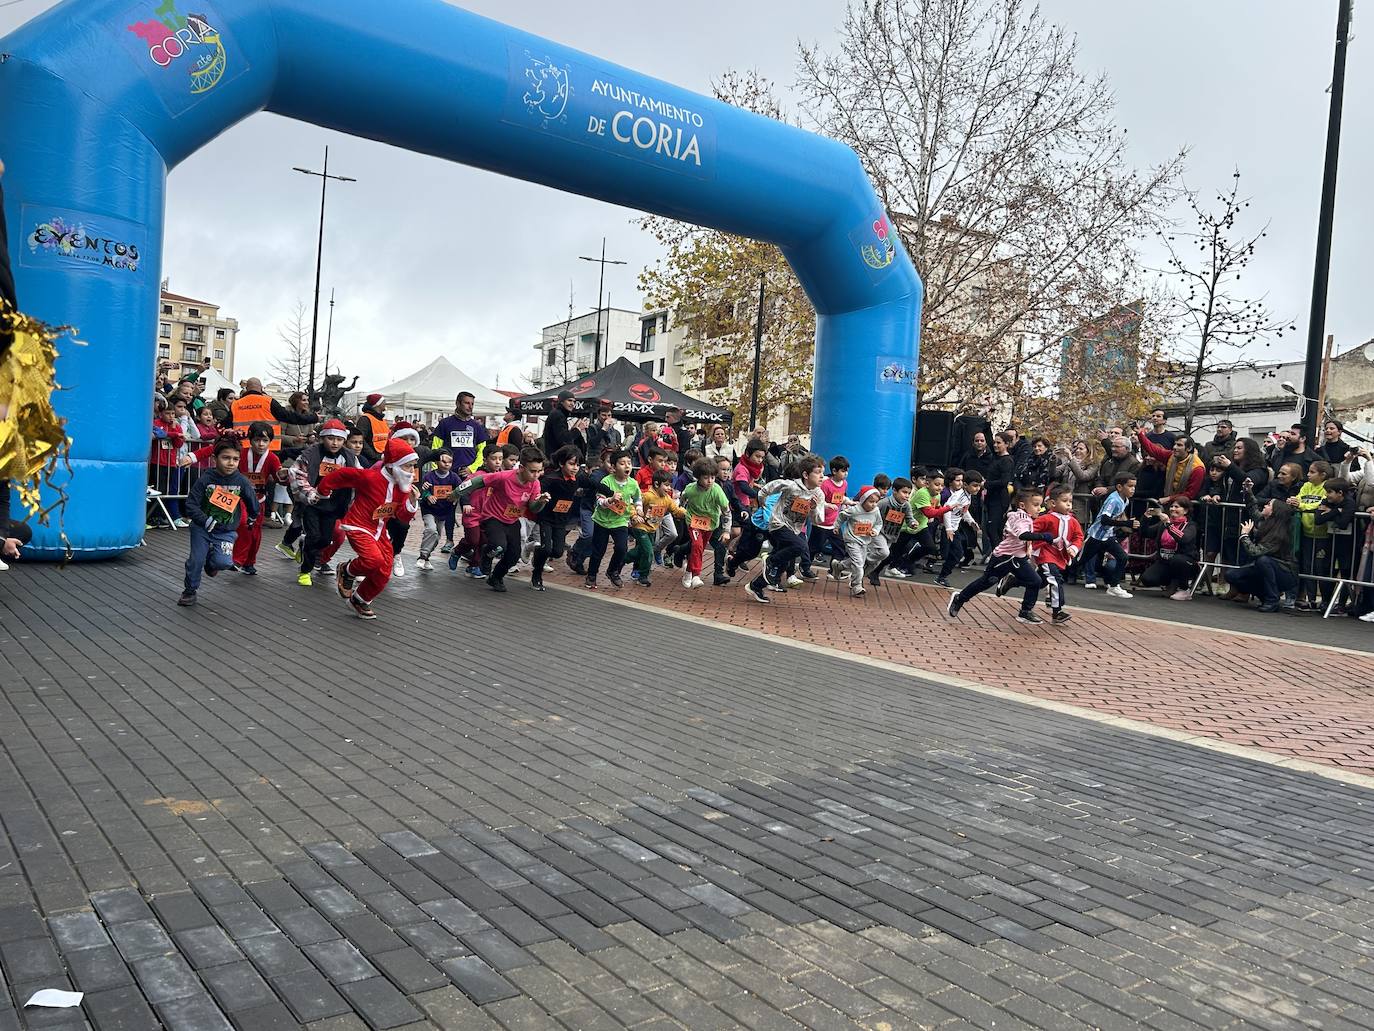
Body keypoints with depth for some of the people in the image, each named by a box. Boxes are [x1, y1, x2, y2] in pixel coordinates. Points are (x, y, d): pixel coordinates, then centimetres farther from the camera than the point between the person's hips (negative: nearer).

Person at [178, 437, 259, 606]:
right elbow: (191, 504, -13)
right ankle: (190, 591, 27)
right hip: (202, 528, 0)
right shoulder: (206, 479, -14)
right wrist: (206, 521, -22)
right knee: (195, 560, 2)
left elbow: (252, 502, 6)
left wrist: (252, 518, 20)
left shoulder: (242, 481, -11)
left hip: (226, 531, 0)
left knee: (223, 562, -18)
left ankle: (211, 562, 19)